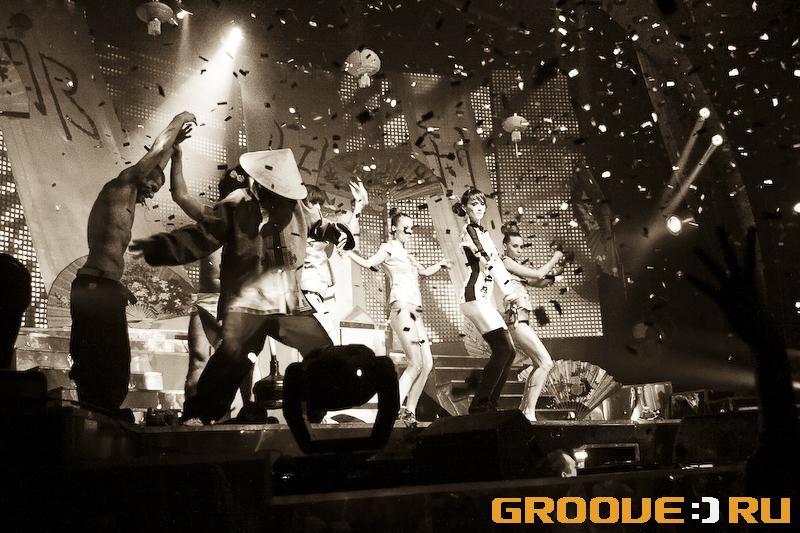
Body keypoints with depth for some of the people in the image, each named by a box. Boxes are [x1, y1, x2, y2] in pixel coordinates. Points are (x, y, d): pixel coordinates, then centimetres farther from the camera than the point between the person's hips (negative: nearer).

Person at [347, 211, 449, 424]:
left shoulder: (405, 254, 26)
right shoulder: (388, 248, 2)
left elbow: (425, 271, 43)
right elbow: (369, 263, -16)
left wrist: (441, 264, 41)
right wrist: (347, 252, -24)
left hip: (415, 311, 9)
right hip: (402, 308, -9)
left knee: (427, 364, 2)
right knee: (416, 363, -17)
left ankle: (409, 411, 7)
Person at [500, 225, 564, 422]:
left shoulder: (515, 266, 23)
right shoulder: (506, 262, -6)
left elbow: (540, 282, 19)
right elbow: (537, 274, -10)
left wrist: (553, 273, 0)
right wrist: (554, 259, 4)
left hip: (522, 322, 10)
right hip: (516, 319, -10)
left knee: (541, 364, 12)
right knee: (545, 363, -16)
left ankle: (523, 410, 14)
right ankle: (529, 412, -17)